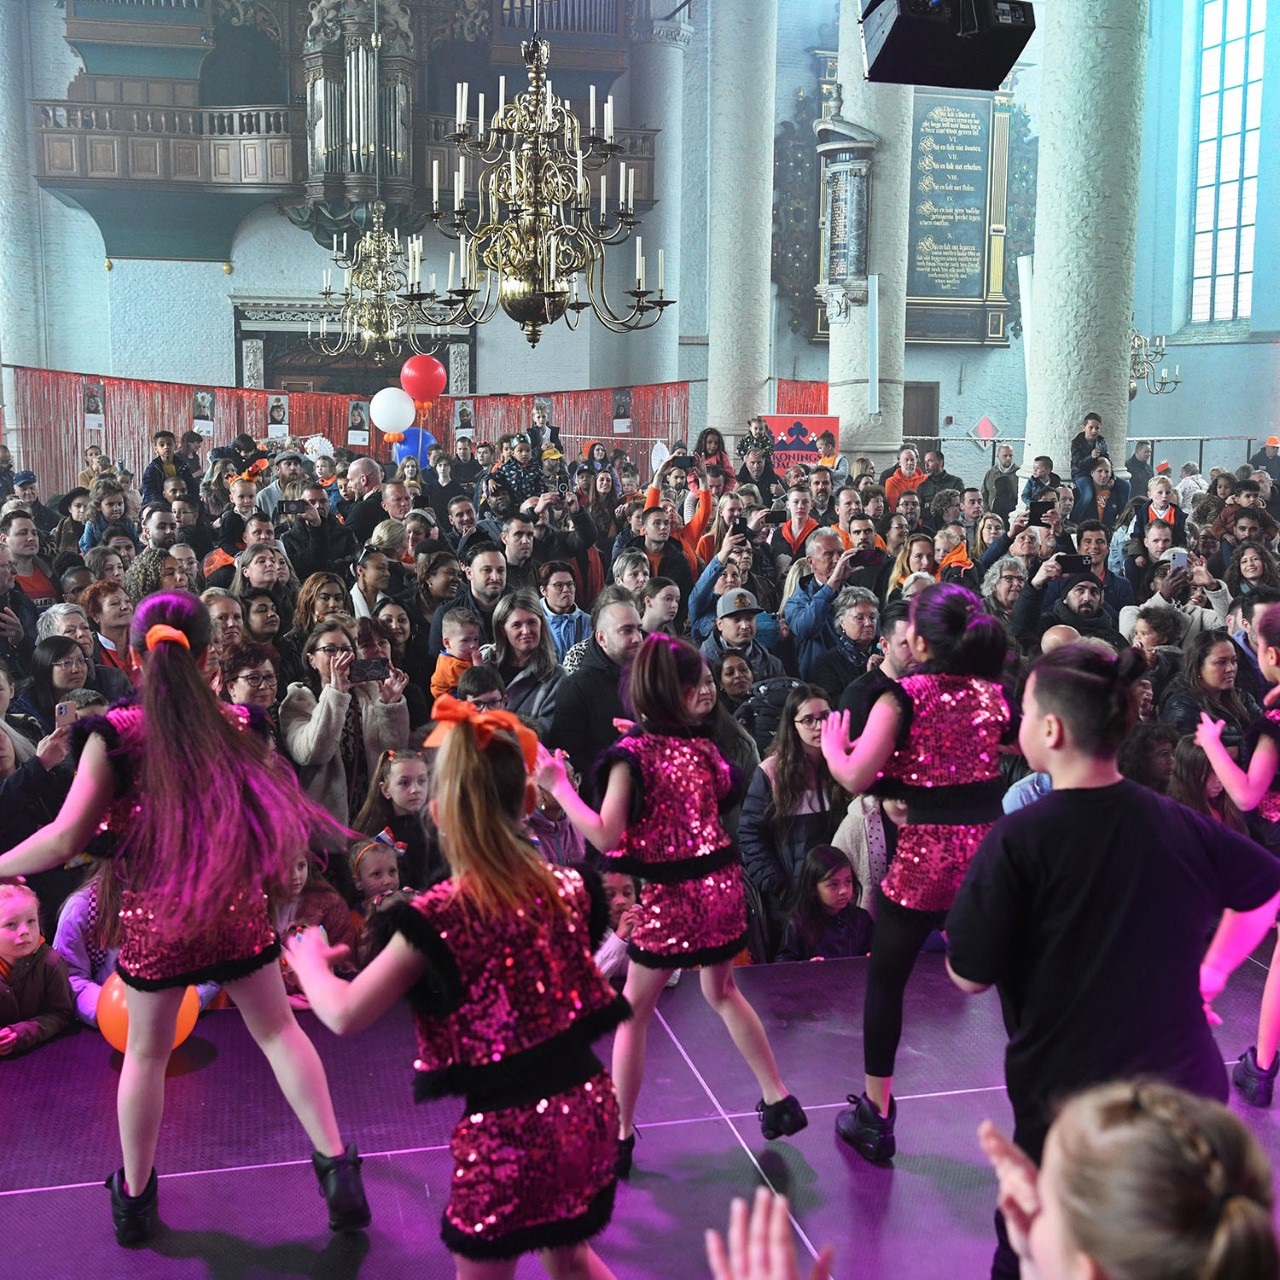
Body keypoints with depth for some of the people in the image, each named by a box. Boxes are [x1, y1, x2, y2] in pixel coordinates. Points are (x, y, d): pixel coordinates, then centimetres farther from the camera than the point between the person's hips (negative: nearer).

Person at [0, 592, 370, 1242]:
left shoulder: (115, 733, -13)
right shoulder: (235, 726, -6)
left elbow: (66, 838, -15)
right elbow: (266, 812, 4)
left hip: (153, 915, -1)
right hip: (236, 909, 1)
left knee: (146, 1053, 18)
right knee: (279, 1031, 15)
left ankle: (134, 1197, 32)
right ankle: (336, 1166, 14)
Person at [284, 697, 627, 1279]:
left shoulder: (440, 915, -18)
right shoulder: (564, 886, -1)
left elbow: (345, 1015, -10)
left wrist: (308, 957, 9)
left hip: (508, 1128, -5)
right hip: (585, 1104, 6)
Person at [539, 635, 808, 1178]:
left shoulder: (632, 752, -15)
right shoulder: (701, 744, 1)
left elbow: (606, 837, -19)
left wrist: (559, 787, -14)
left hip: (668, 894, -5)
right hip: (719, 883, 5)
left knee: (634, 1012, 9)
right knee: (722, 992, 27)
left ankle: (620, 1136, 14)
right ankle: (778, 1099, 33)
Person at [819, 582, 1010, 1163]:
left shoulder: (904, 696, -11)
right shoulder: (993, 692, 4)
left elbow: (856, 778, -16)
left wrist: (832, 744, 6)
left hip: (926, 853, -4)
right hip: (989, 844, 4)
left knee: (886, 980, 12)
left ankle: (874, 1116, 20)